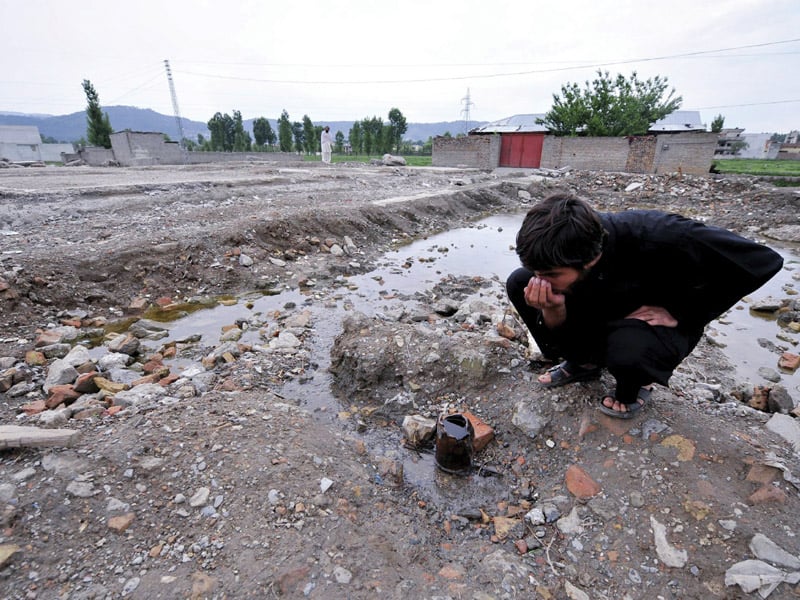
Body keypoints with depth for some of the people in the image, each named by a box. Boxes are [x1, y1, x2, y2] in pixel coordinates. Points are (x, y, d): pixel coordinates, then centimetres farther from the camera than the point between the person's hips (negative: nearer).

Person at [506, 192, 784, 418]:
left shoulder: (656, 237, -35)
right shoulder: (563, 248, -23)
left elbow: (761, 261, -21)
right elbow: (557, 338, -16)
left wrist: (679, 313, -22)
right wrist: (553, 309, -38)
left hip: (659, 322, -3)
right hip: (600, 318, 4)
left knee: (627, 349, -40)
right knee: (518, 282, -15)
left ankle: (634, 384, 1)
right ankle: (583, 362, 5)